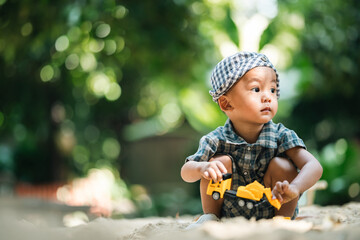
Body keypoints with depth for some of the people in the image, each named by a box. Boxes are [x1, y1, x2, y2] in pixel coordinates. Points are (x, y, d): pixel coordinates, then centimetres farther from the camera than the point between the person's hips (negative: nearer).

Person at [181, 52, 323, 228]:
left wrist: (294, 188, -47)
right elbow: (186, 172, -10)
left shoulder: (281, 136, -15)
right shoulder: (216, 140, -13)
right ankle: (210, 217, -1)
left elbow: (314, 167, -25)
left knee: (281, 165, -22)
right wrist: (201, 168, -36)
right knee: (222, 161, -20)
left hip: (270, 211, 0)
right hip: (229, 214, 1)